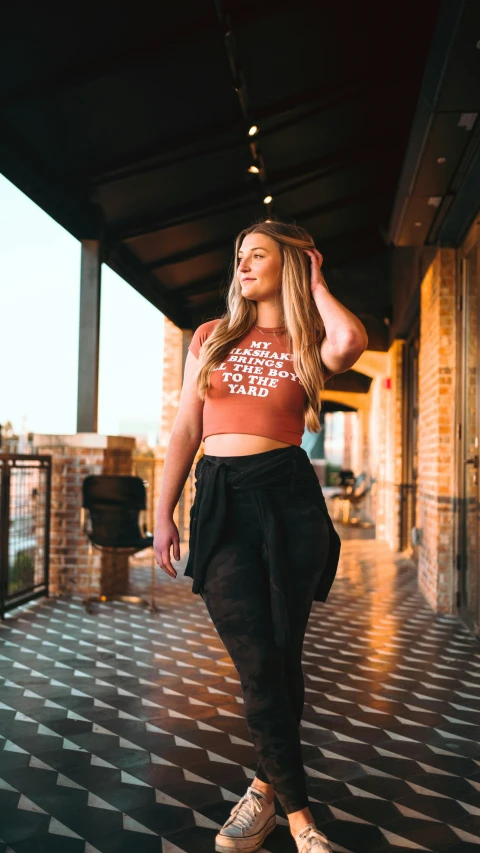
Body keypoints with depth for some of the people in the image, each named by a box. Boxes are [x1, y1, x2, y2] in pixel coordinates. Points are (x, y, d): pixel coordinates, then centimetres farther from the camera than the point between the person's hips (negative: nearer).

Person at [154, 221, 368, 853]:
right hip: (219, 501, 1)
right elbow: (185, 431, 11)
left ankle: (266, 786, 30)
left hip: (288, 498, -1)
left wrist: (315, 284, -1)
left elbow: (351, 342, -20)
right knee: (259, 664, -2)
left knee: (282, 659, 6)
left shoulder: (309, 343, 7)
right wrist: (164, 513, 4)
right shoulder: (212, 337, 13)